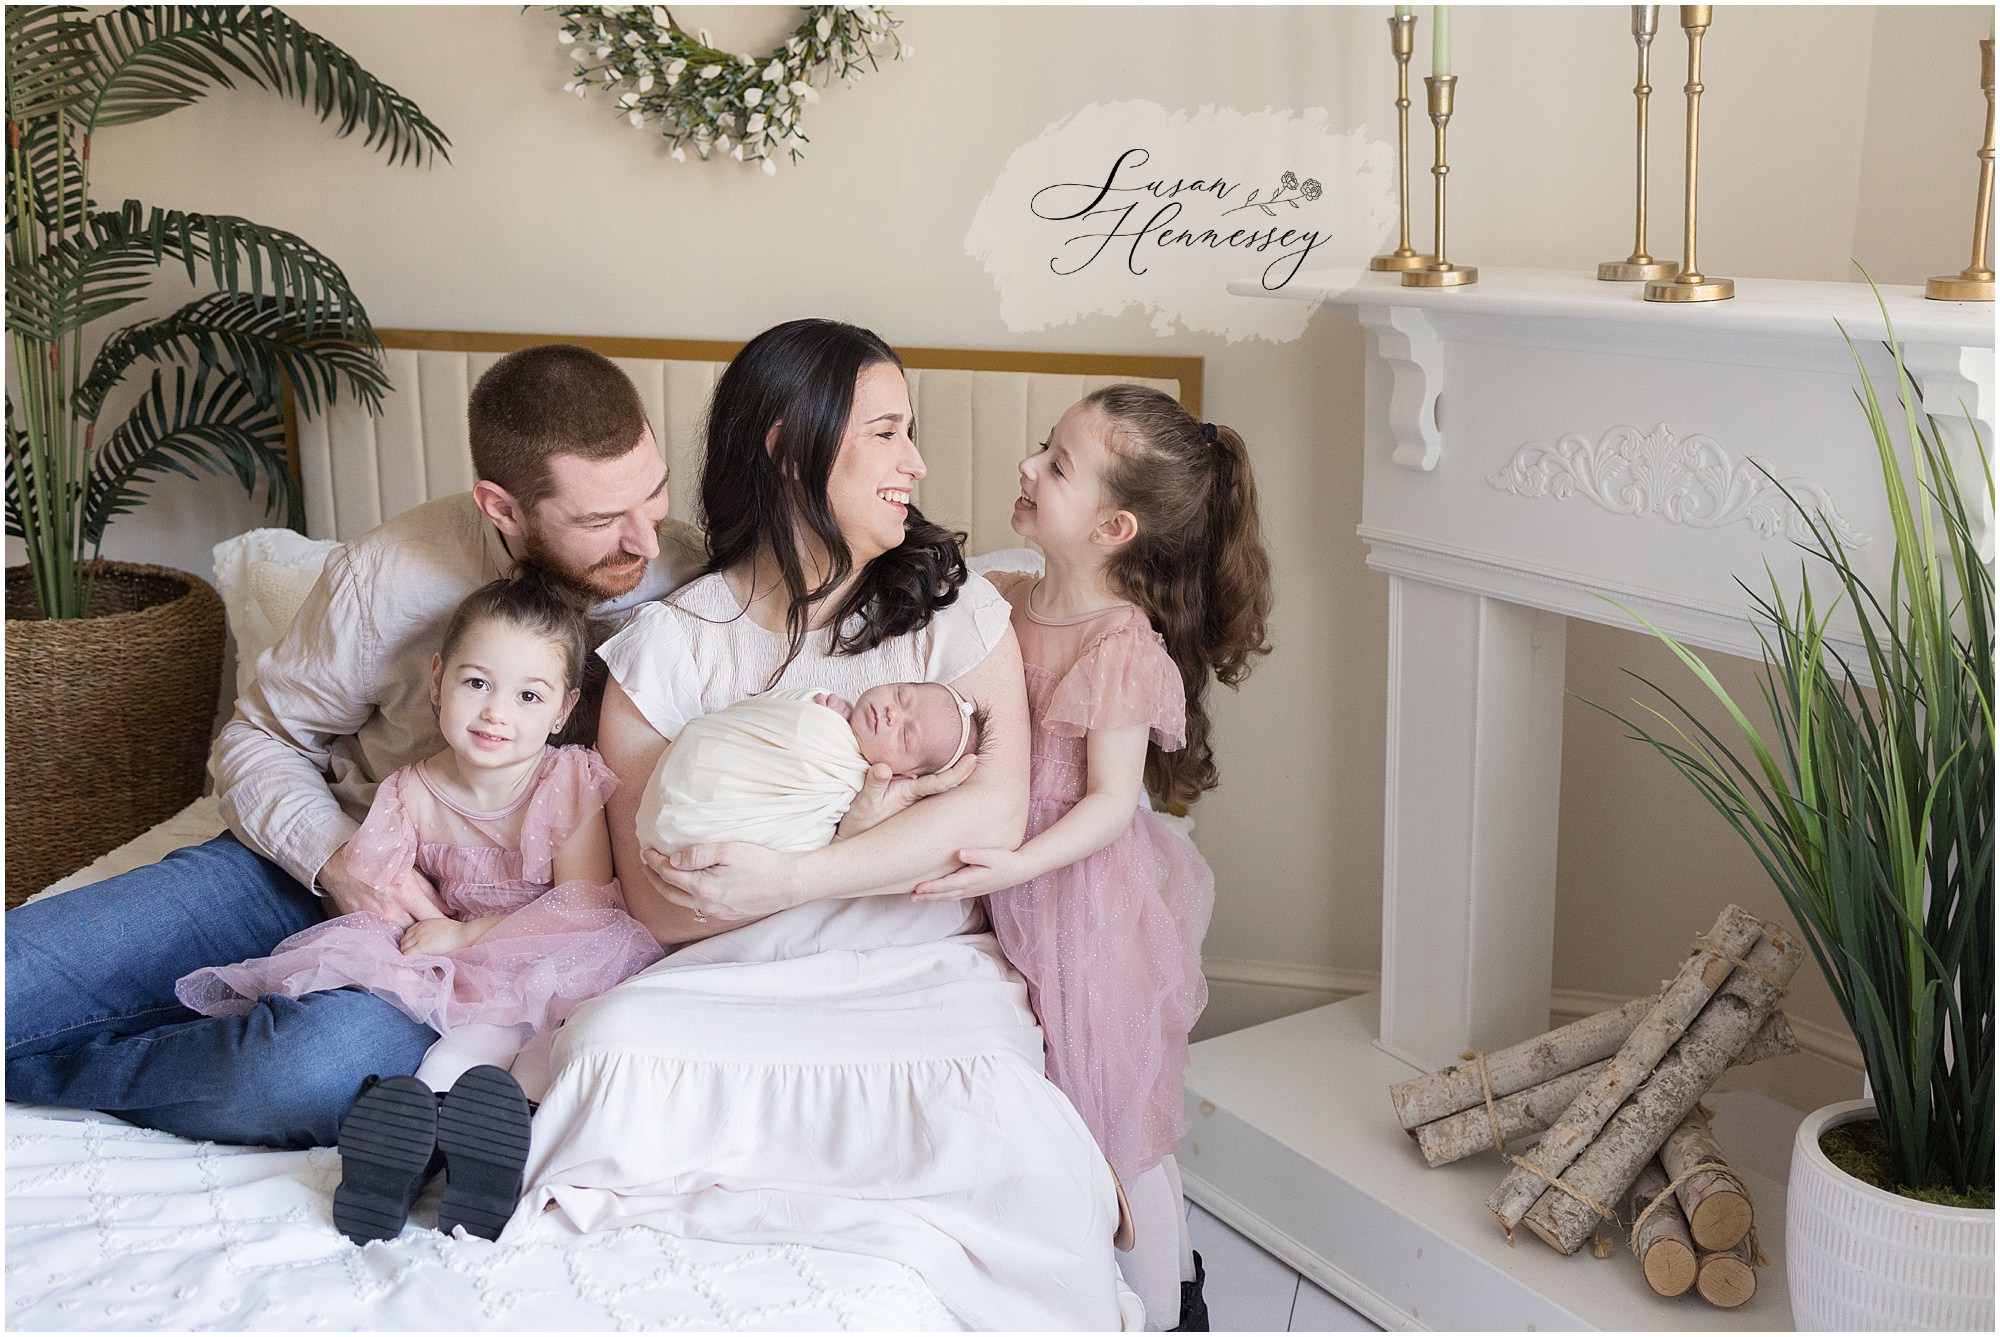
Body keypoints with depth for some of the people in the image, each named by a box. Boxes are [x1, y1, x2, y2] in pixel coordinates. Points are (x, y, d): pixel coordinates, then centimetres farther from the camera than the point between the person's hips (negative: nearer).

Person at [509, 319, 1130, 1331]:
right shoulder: (666, 650, 3)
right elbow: (660, 904, -3)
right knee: (612, 1047, -32)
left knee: (1000, 1139, -32)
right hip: (739, 982, 1)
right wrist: (868, 827, -14)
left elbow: (996, 812, -7)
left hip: (928, 973, 0)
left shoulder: (954, 609, 7)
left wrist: (785, 877, -18)